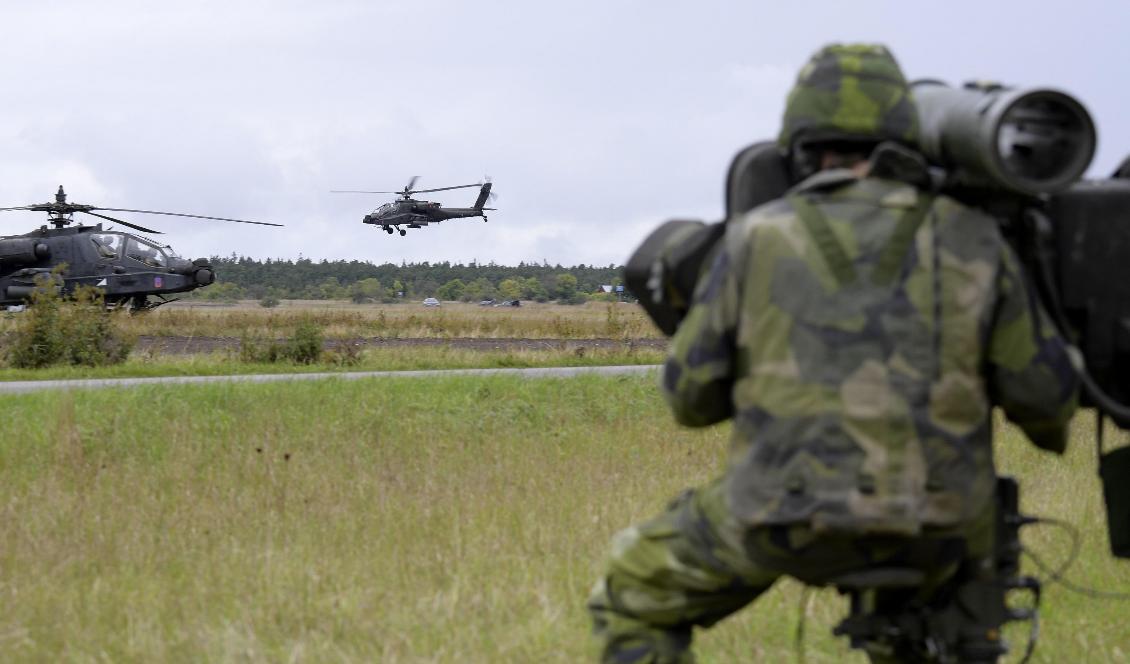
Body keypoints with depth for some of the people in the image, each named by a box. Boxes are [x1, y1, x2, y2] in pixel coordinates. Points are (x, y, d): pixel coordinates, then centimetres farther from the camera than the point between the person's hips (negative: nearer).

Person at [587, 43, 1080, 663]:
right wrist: (1050, 426, 32)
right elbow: (1043, 388, 7)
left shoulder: (757, 238, 2)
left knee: (633, 594, 20)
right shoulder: (969, 241, 4)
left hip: (792, 505, -2)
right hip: (932, 528, 3)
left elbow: (692, 395, 7)